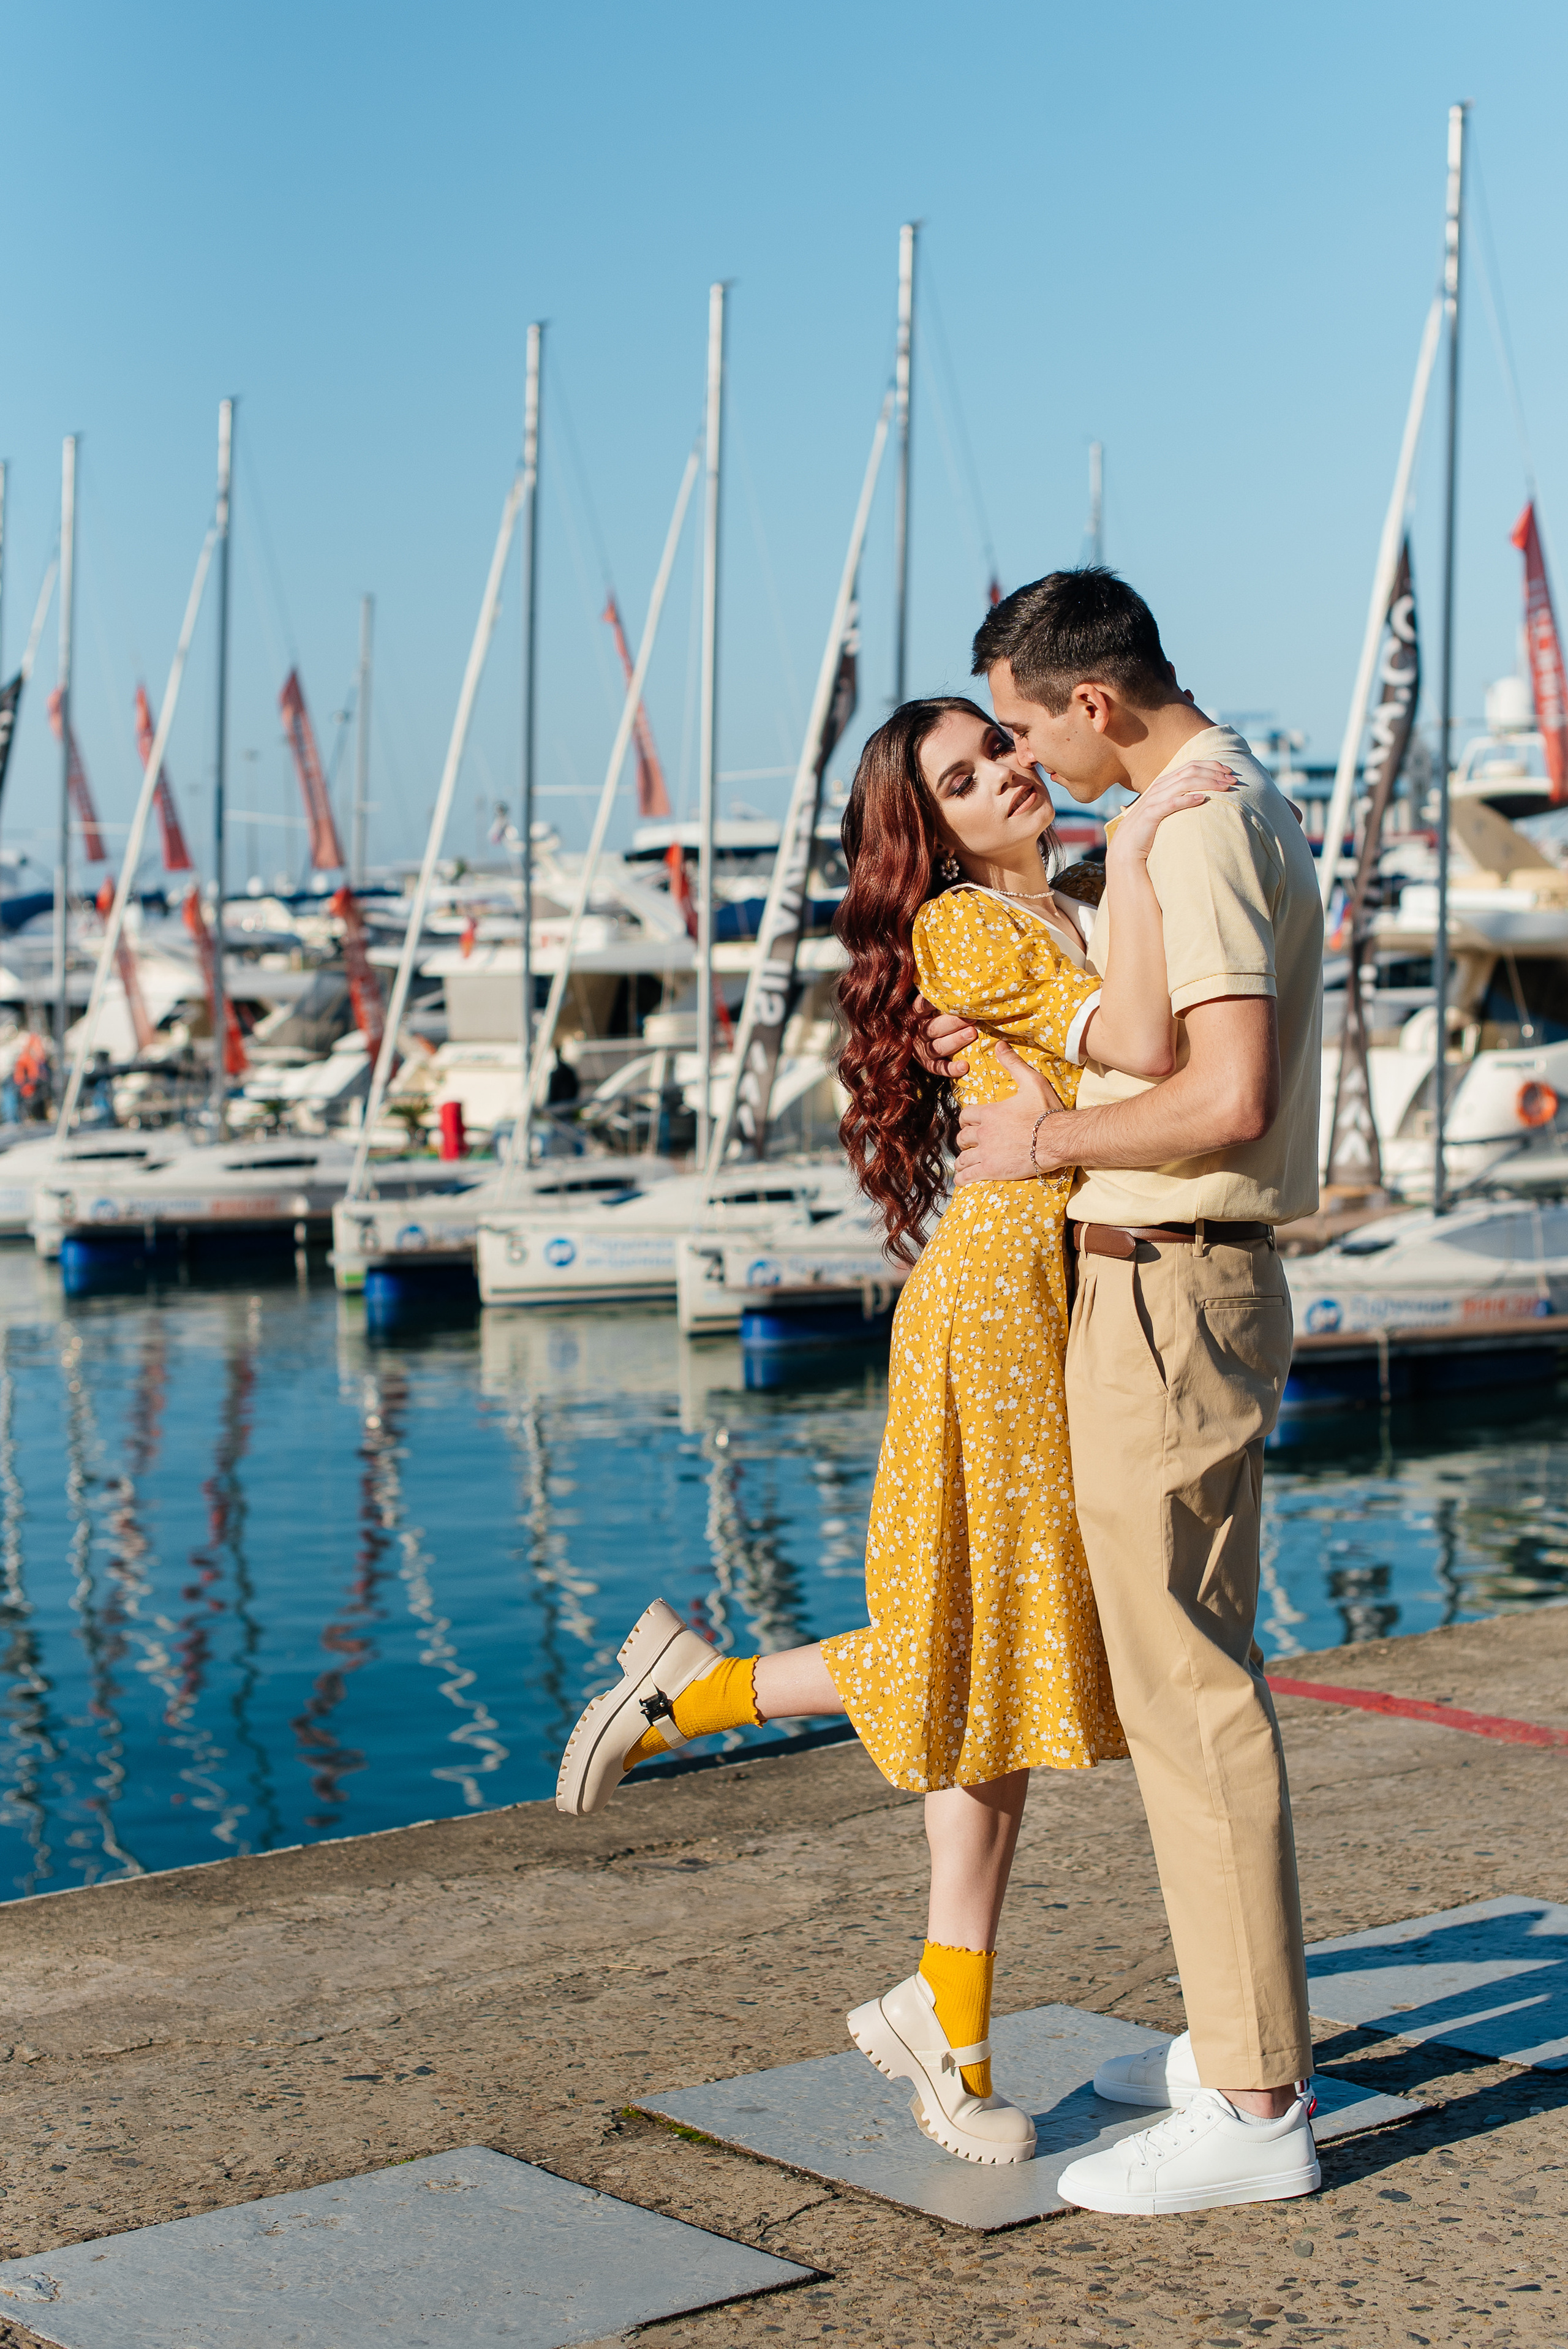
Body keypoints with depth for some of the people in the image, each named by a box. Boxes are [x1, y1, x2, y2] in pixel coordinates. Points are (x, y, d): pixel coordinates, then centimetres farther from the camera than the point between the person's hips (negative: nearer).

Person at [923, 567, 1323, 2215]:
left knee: (1187, 1684, -7)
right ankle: (1237, 2034, 27)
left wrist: (1049, 1136, -14)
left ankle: (1254, 2110, -1)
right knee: (1191, 1664, 17)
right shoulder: (1239, 805, 16)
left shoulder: (1197, 831, -17)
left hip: (1163, 1291, -11)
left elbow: (1231, 1096, -28)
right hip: (1188, 1284, 11)